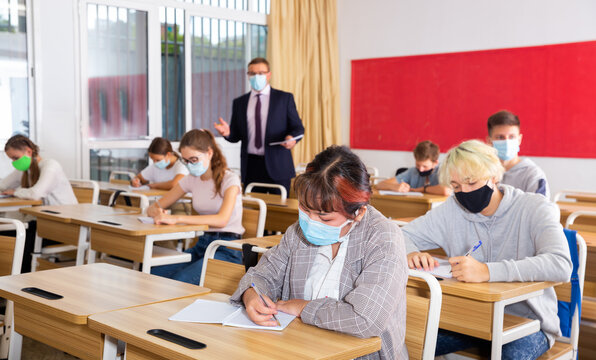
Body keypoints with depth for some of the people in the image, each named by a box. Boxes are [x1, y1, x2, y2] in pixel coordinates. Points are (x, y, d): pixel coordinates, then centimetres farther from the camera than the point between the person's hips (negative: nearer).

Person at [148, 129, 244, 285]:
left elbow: (222, 219, -25)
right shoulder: (191, 180, 10)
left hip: (226, 250, -6)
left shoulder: (229, 180, -8)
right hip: (201, 245, 6)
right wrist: (157, 212, -15)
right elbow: (153, 207, 12)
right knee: (154, 274, -20)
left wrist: (177, 218, -33)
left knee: (180, 280, -30)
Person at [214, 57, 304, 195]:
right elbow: (236, 135, 13)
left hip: (277, 166, -2)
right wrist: (228, 132, -9)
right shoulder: (239, 102, 13)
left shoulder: (285, 98, 5)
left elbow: (298, 127, 3)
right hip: (250, 167, 2)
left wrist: (292, 137, -18)